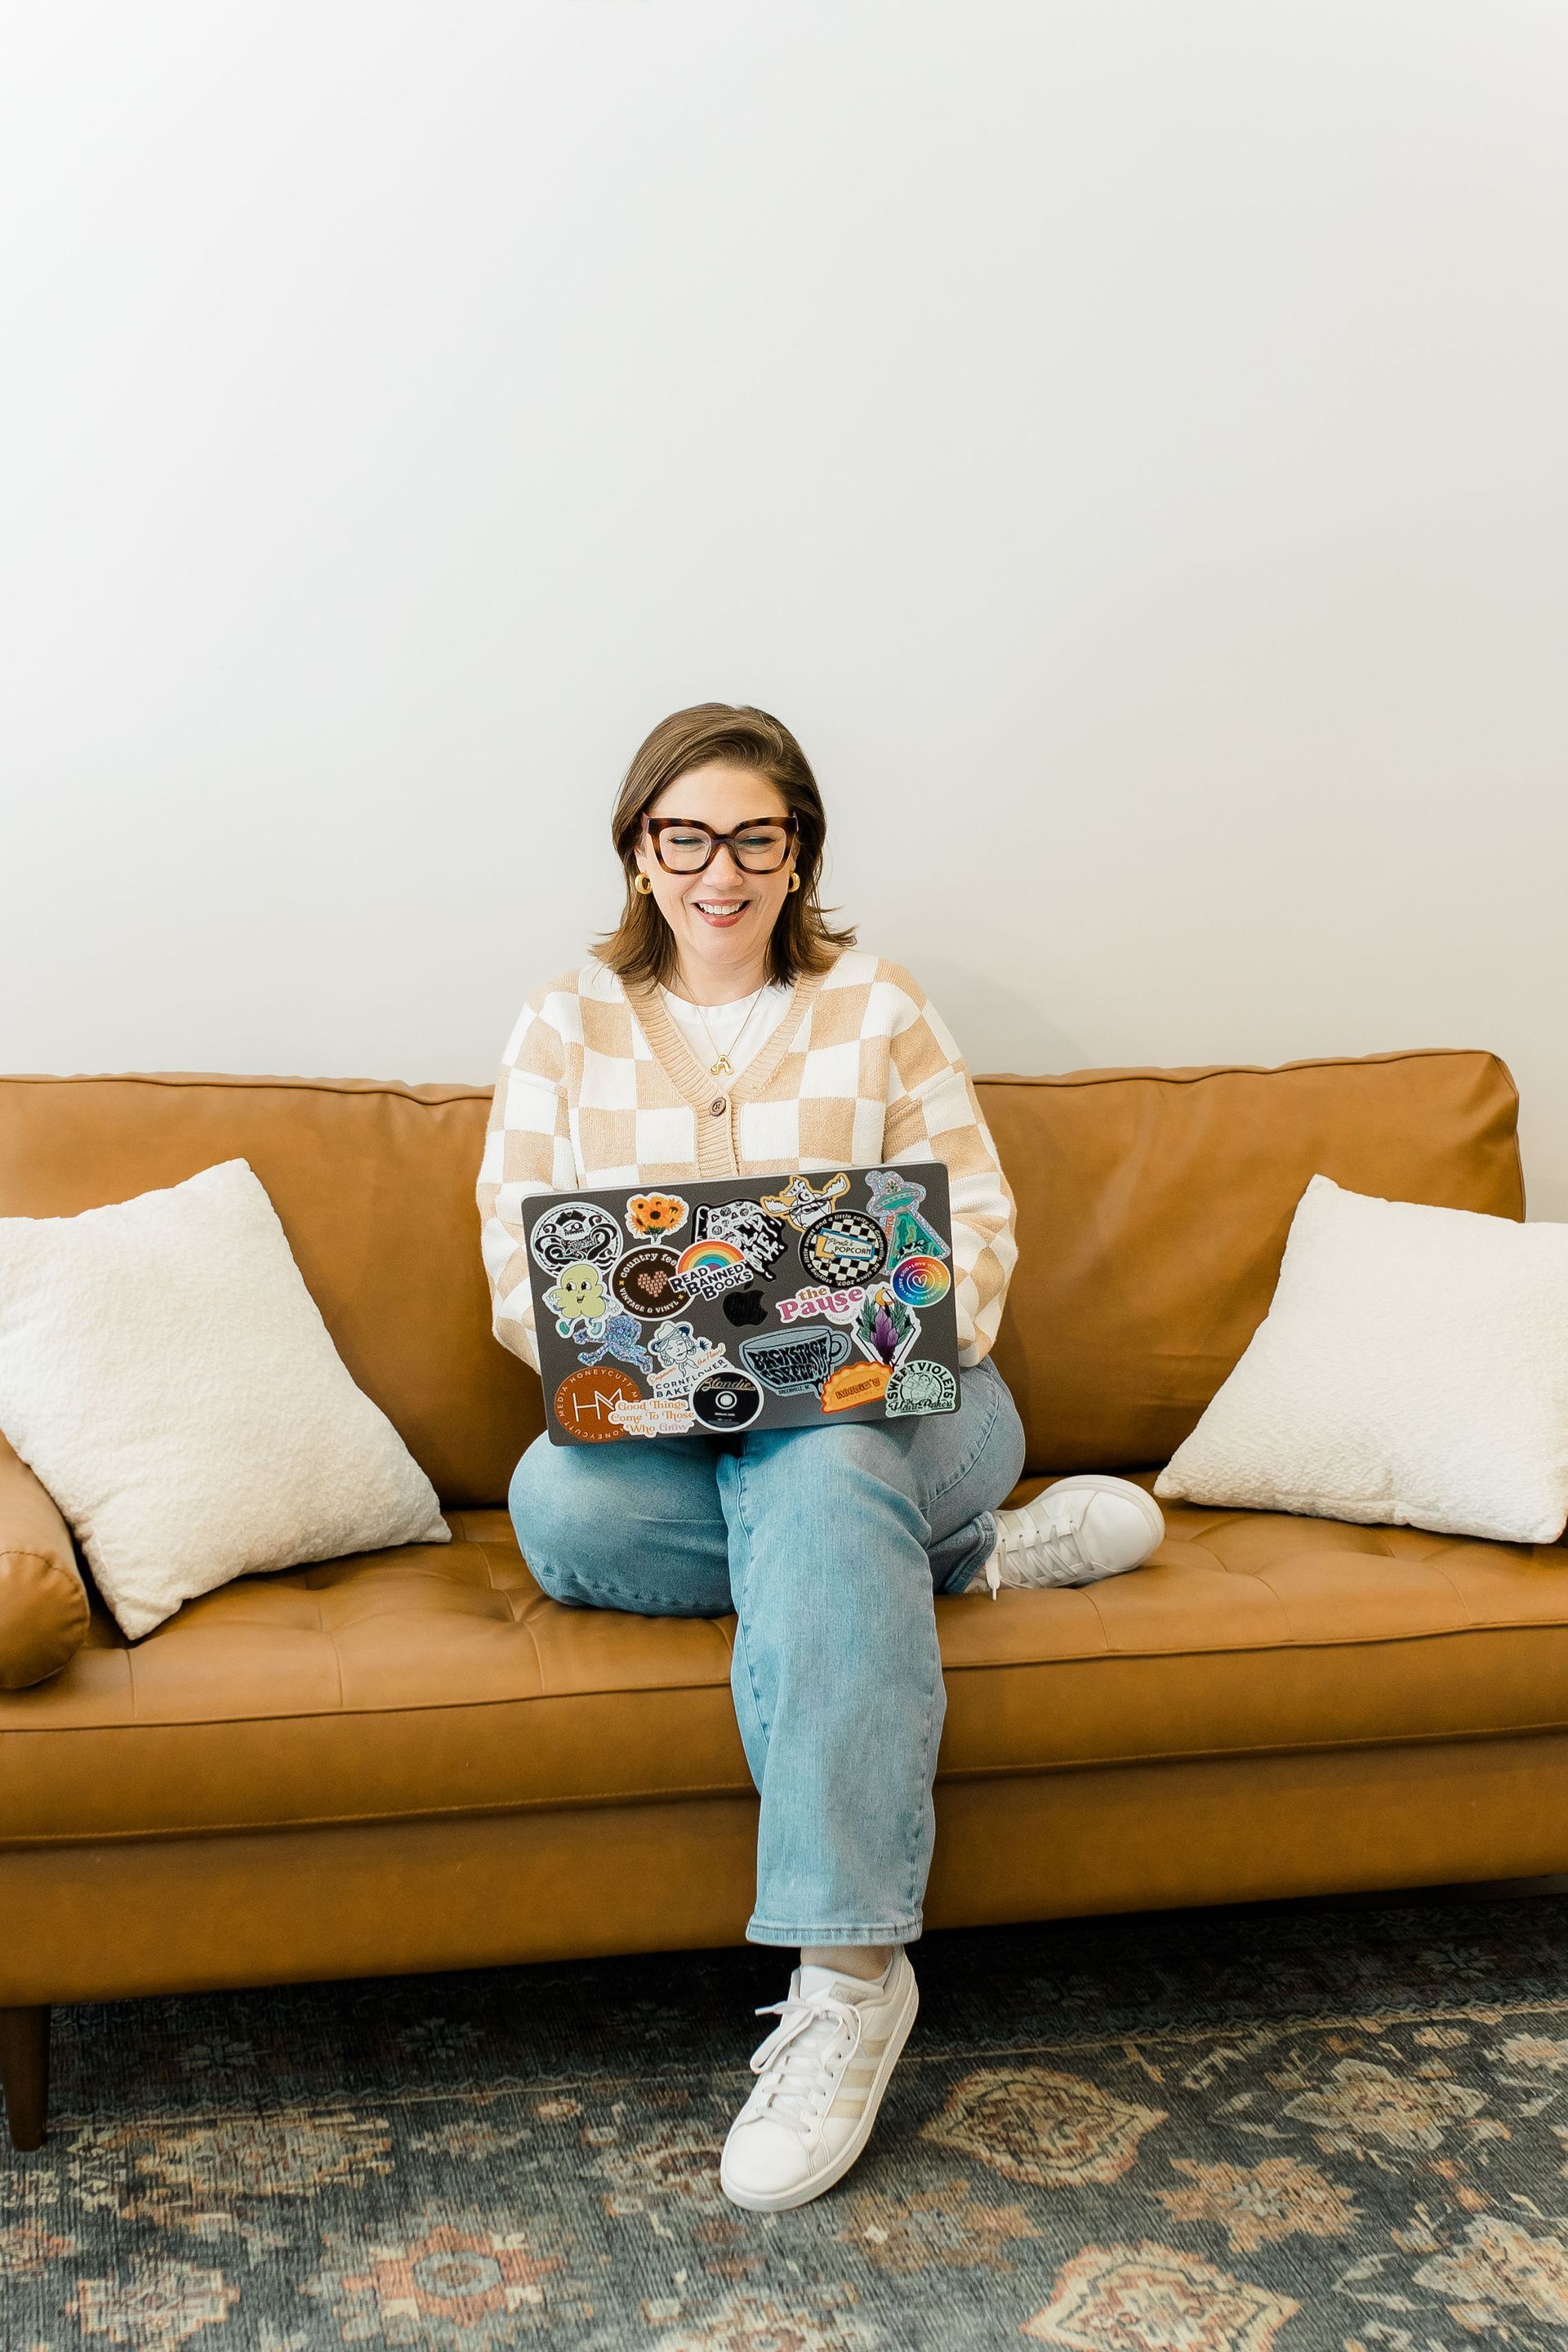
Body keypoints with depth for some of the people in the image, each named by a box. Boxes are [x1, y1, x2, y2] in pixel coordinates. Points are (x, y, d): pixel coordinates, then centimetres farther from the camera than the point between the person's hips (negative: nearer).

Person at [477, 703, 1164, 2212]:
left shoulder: (880, 1012, 9)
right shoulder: (565, 1028, 10)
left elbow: (977, 1227, 3)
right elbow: (518, 1270, 4)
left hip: (885, 1401, -1)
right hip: (661, 1426, 2)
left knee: (812, 1469, -38)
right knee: (556, 1506, -33)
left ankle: (849, 1972, -38)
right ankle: (970, 1553, -17)